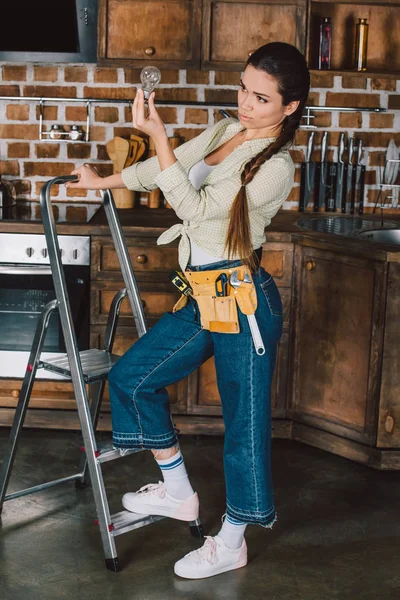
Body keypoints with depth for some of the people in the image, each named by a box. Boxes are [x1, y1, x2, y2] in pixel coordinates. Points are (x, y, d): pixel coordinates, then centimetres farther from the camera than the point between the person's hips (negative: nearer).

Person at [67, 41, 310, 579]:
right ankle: (178, 493, 28)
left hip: (242, 301, -9)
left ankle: (230, 544, 22)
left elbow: (196, 208, -20)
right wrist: (105, 181, 33)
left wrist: (158, 136, -23)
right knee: (132, 376, 14)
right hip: (203, 297, 9)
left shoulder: (275, 167, -17)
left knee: (244, 420, 4)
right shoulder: (227, 131, 8)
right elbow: (172, 165, 24)